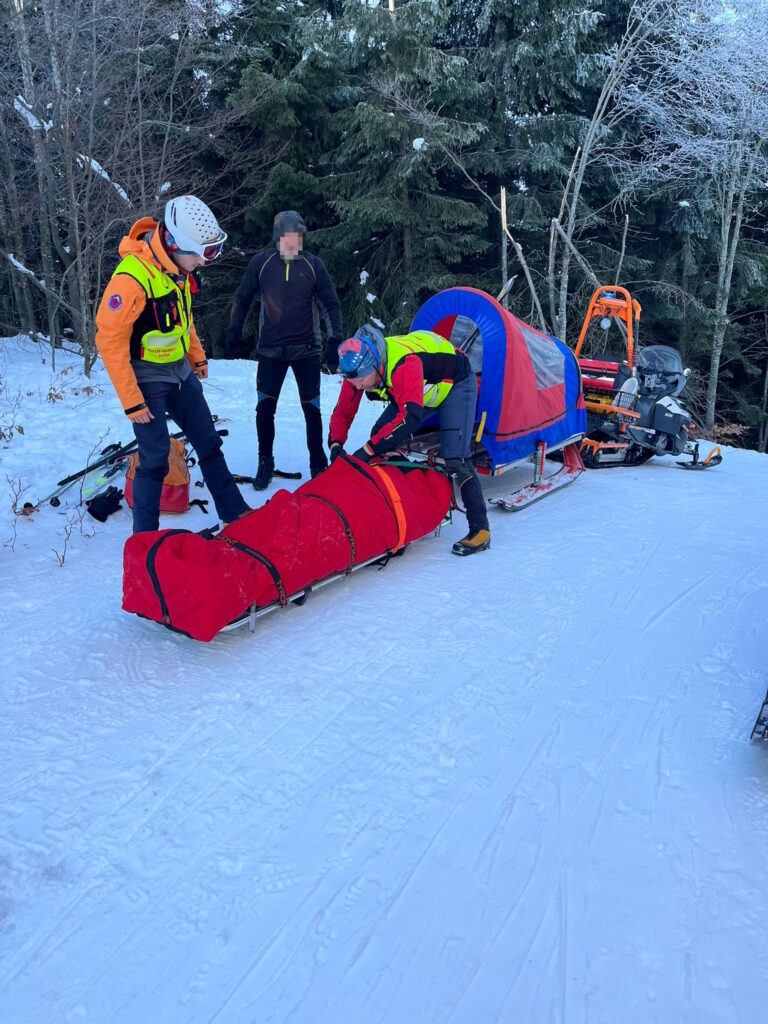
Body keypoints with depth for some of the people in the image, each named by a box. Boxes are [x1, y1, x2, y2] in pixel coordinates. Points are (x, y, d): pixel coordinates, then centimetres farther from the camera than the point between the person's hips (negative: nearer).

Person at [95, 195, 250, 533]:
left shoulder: (179, 267, -1)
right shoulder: (131, 278, -26)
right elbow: (110, 341, -22)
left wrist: (197, 356, 18)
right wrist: (131, 402, -20)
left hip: (180, 373, 8)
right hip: (147, 380, -8)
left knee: (209, 443, 13)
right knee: (155, 459, -5)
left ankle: (234, 513, 27)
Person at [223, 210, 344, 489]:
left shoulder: (313, 265, -2)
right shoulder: (261, 262, -2)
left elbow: (331, 305, 2)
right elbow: (242, 300, 7)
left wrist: (334, 343, -6)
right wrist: (233, 335, 3)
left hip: (306, 350, 0)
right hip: (271, 350, 0)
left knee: (312, 410, 3)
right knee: (264, 408, -1)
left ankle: (318, 466, 18)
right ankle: (265, 463, 18)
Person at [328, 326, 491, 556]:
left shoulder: (404, 364, -43)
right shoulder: (359, 369, -19)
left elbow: (411, 416, -49)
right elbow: (343, 411, -10)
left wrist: (369, 449, -49)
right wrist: (335, 445, -27)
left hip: (455, 384, -7)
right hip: (420, 389, 8)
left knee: (455, 458, -19)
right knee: (381, 436, -5)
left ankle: (480, 529, -12)